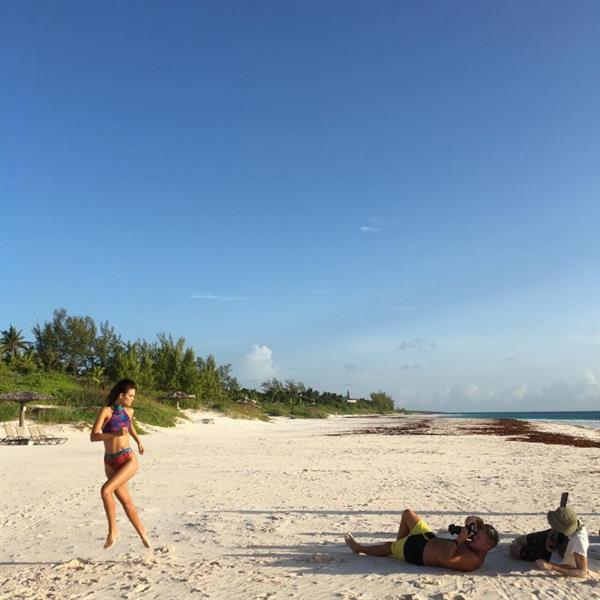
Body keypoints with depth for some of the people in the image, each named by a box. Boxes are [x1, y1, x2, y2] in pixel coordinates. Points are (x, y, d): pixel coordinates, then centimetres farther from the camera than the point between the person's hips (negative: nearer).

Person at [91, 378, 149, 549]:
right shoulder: (105, 411, -7)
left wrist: (138, 440, 26)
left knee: (106, 490, -22)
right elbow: (93, 436, -14)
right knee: (126, 501, 5)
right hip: (110, 462, 0)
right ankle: (142, 534, 21)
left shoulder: (129, 411, 5)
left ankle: (112, 530, -5)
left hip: (128, 460, 0)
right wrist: (116, 434, -25)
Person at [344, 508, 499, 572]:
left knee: (386, 547, 15)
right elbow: (478, 521, 1)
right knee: (408, 513, 18)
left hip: (419, 554, -8)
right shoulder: (477, 544, -12)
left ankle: (359, 548, 45)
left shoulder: (473, 560, -35)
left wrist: (459, 540, -46)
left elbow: (444, 558, -46)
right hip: (430, 539, 8)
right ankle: (400, 545, 39)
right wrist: (472, 522, -22)